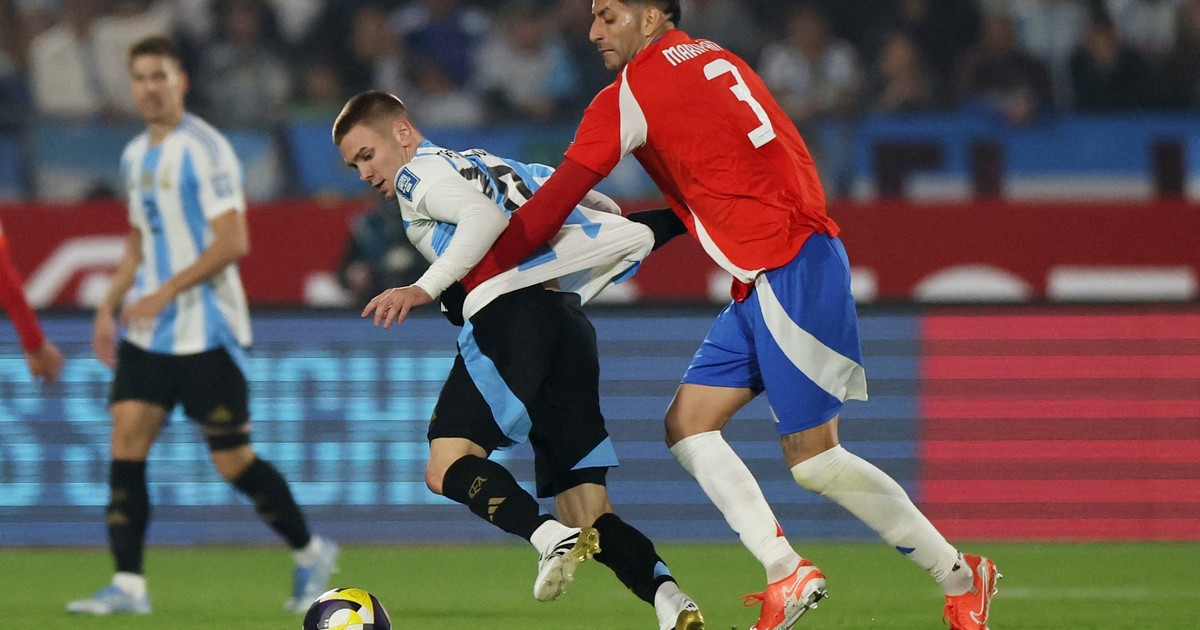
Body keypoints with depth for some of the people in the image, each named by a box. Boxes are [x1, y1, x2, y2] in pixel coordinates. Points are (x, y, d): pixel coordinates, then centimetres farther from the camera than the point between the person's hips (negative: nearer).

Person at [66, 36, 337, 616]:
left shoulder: (205, 150, -12)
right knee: (126, 442, -7)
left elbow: (232, 242, -18)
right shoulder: (135, 156, 13)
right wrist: (109, 307, 15)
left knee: (233, 460, -2)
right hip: (146, 335, 7)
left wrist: (165, 293, -23)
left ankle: (310, 552, 20)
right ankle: (128, 585, -7)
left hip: (205, 332, -7)